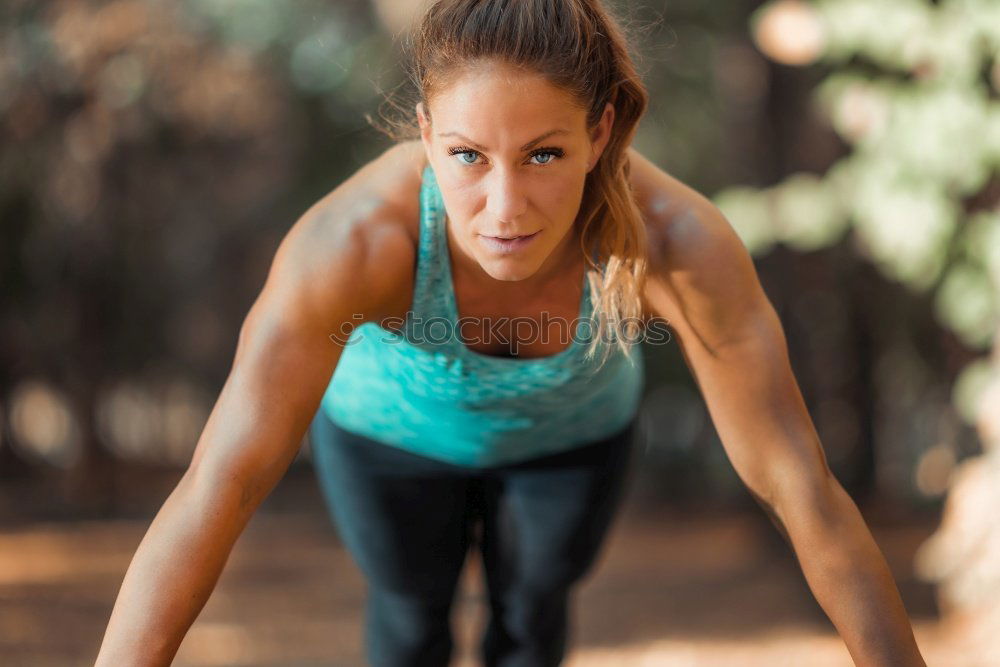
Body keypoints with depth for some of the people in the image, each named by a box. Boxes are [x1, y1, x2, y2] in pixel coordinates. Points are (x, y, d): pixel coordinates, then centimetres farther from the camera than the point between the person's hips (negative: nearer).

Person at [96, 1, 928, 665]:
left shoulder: (680, 240, -43)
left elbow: (805, 491, -37)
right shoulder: (353, 237, -46)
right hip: (393, 421, -1)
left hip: (570, 427, 1)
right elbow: (213, 494, -47)